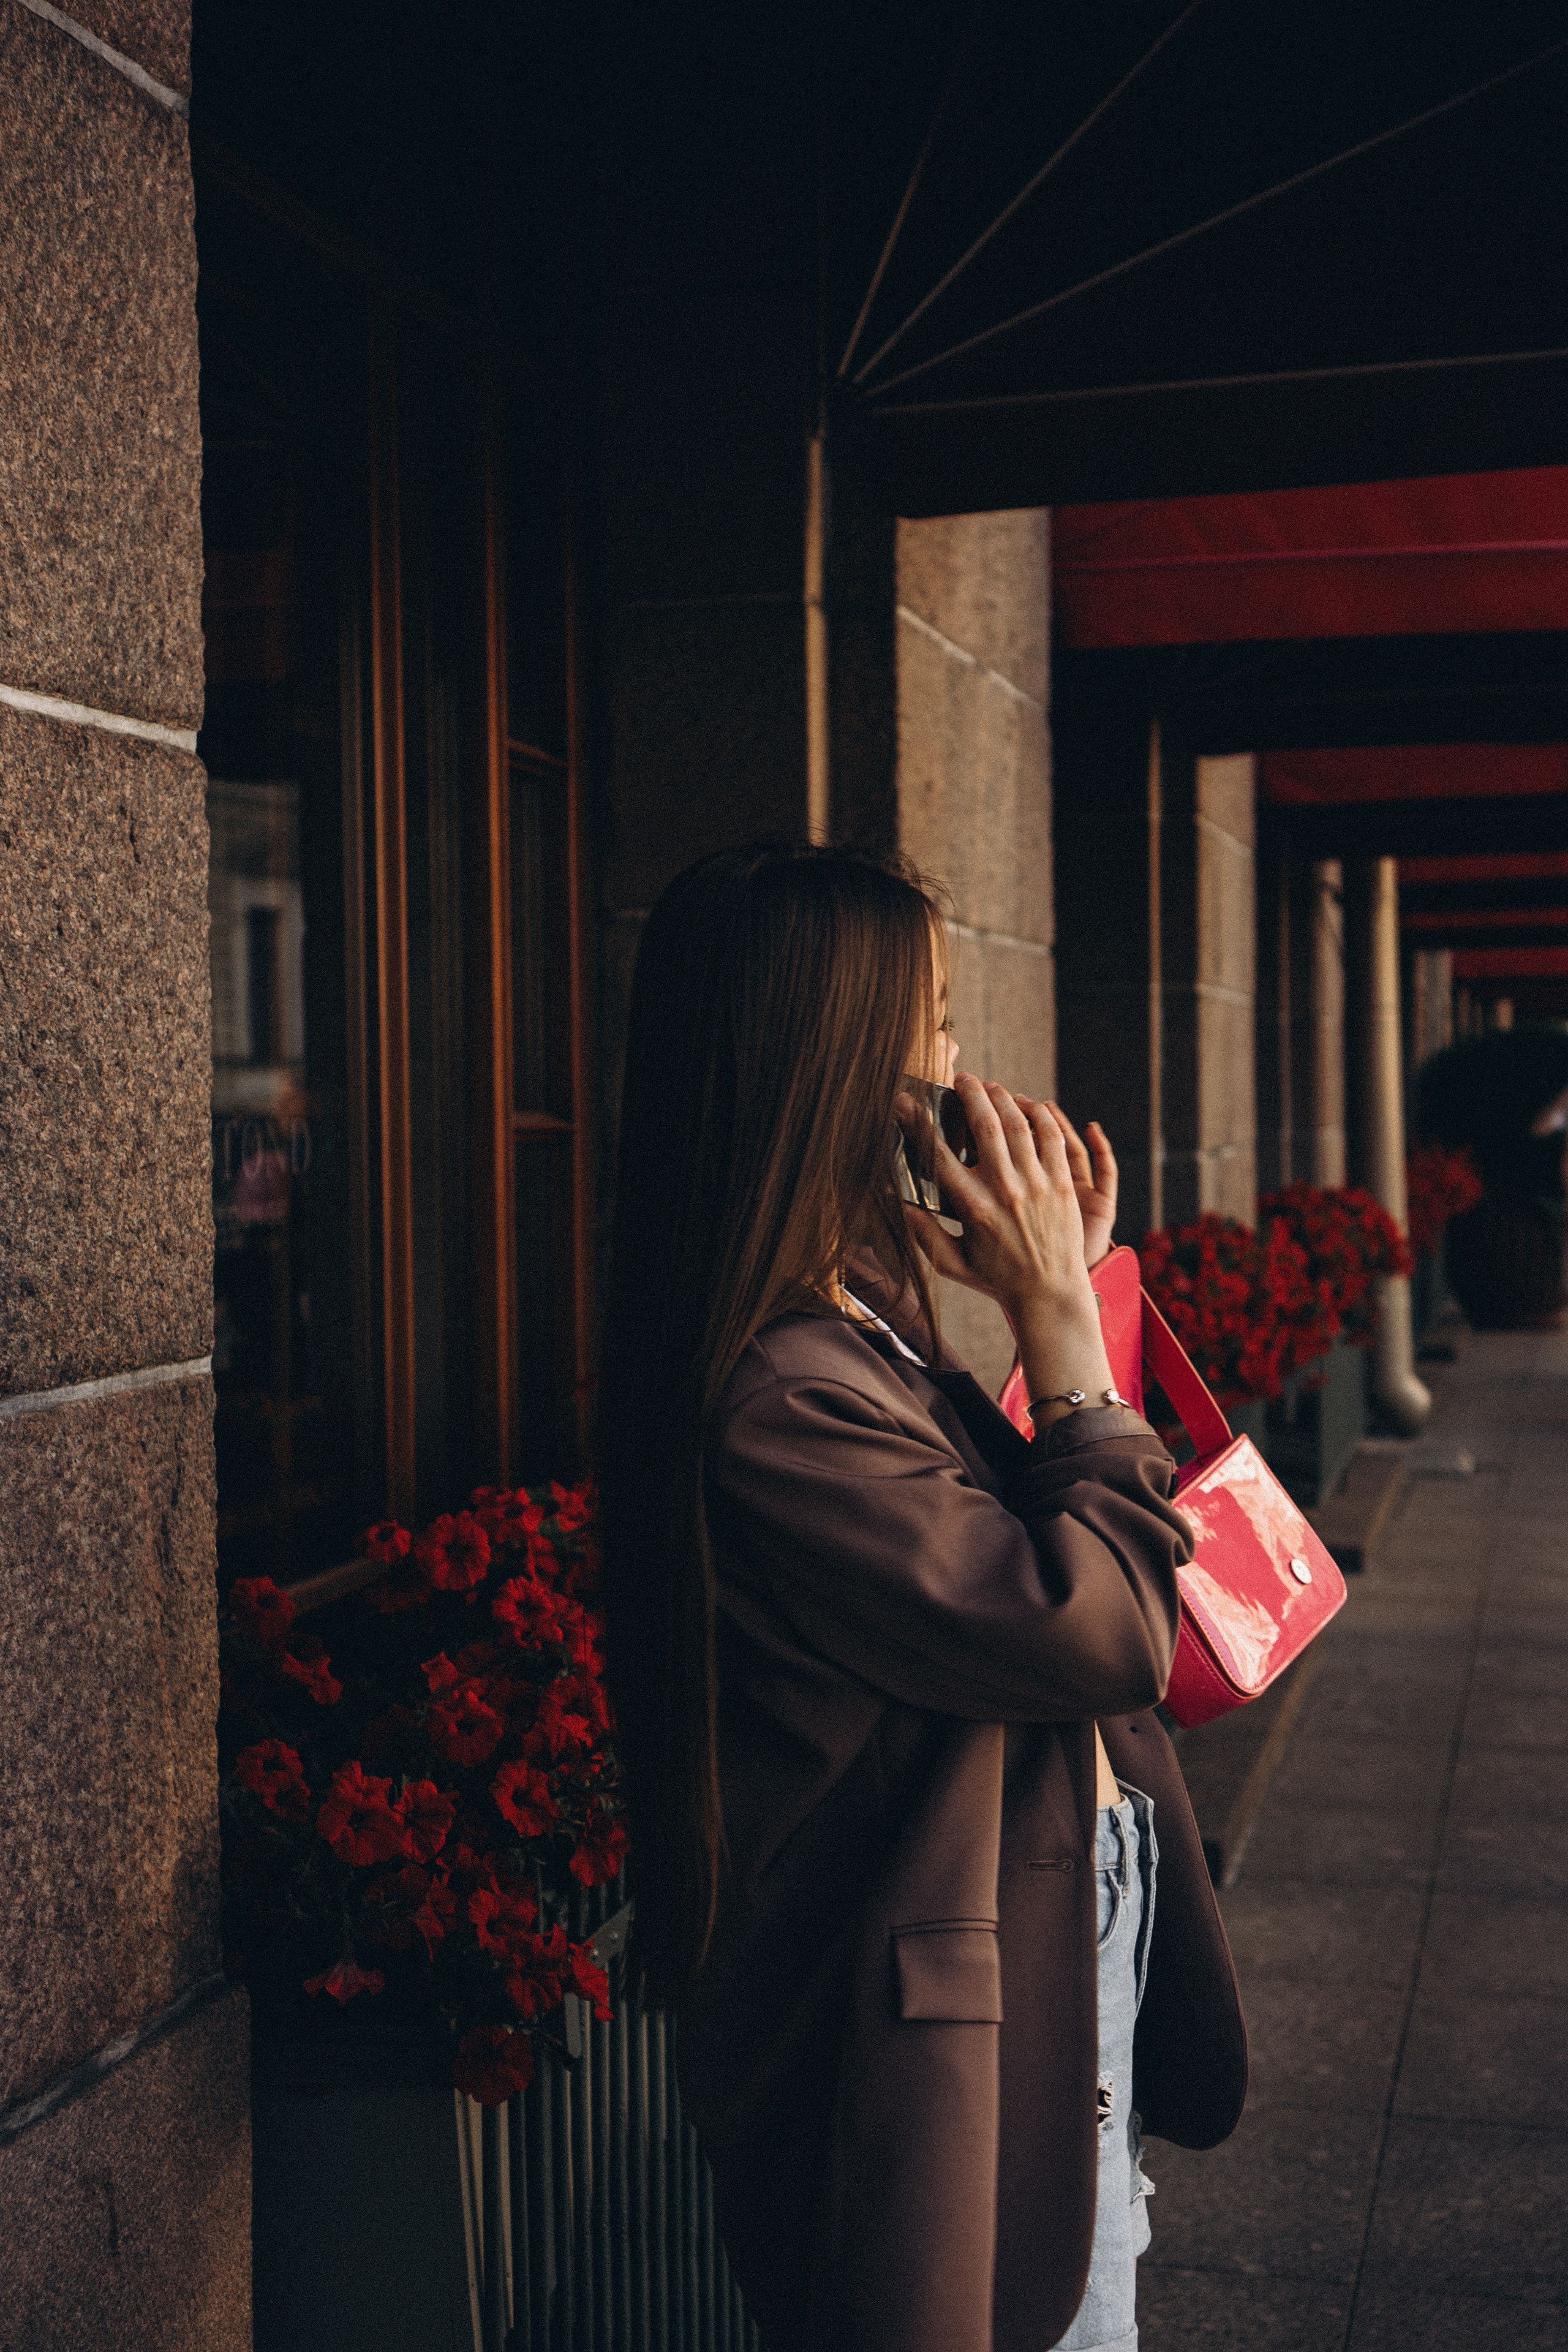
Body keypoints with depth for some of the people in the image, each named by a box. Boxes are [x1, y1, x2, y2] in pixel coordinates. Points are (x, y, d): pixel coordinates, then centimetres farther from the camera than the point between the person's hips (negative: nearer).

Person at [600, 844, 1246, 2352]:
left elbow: (1038, 1560, 11)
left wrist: (1069, 1293, 3)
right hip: (945, 2047, -10)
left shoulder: (860, 1328, 4)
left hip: (1060, 1957, 10)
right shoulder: (781, 1405, -28)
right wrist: (1059, 1315, -18)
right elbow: (1101, 1631, -25)